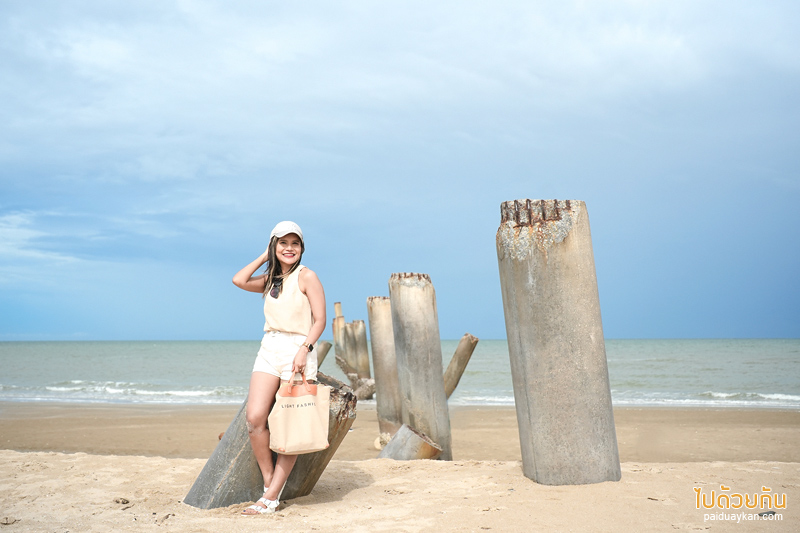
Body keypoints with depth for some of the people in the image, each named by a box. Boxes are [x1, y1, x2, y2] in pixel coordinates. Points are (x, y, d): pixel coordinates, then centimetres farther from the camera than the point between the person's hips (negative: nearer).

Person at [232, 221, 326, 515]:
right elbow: (239, 280, 0)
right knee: (255, 417, -12)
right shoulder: (270, 280, 16)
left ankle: (271, 497, 2)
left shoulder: (306, 276, -2)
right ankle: (269, 483, 3)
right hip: (269, 349, 5)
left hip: (298, 351, -5)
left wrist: (304, 349, -19)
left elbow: (320, 319, -6)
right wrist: (265, 257, 8)